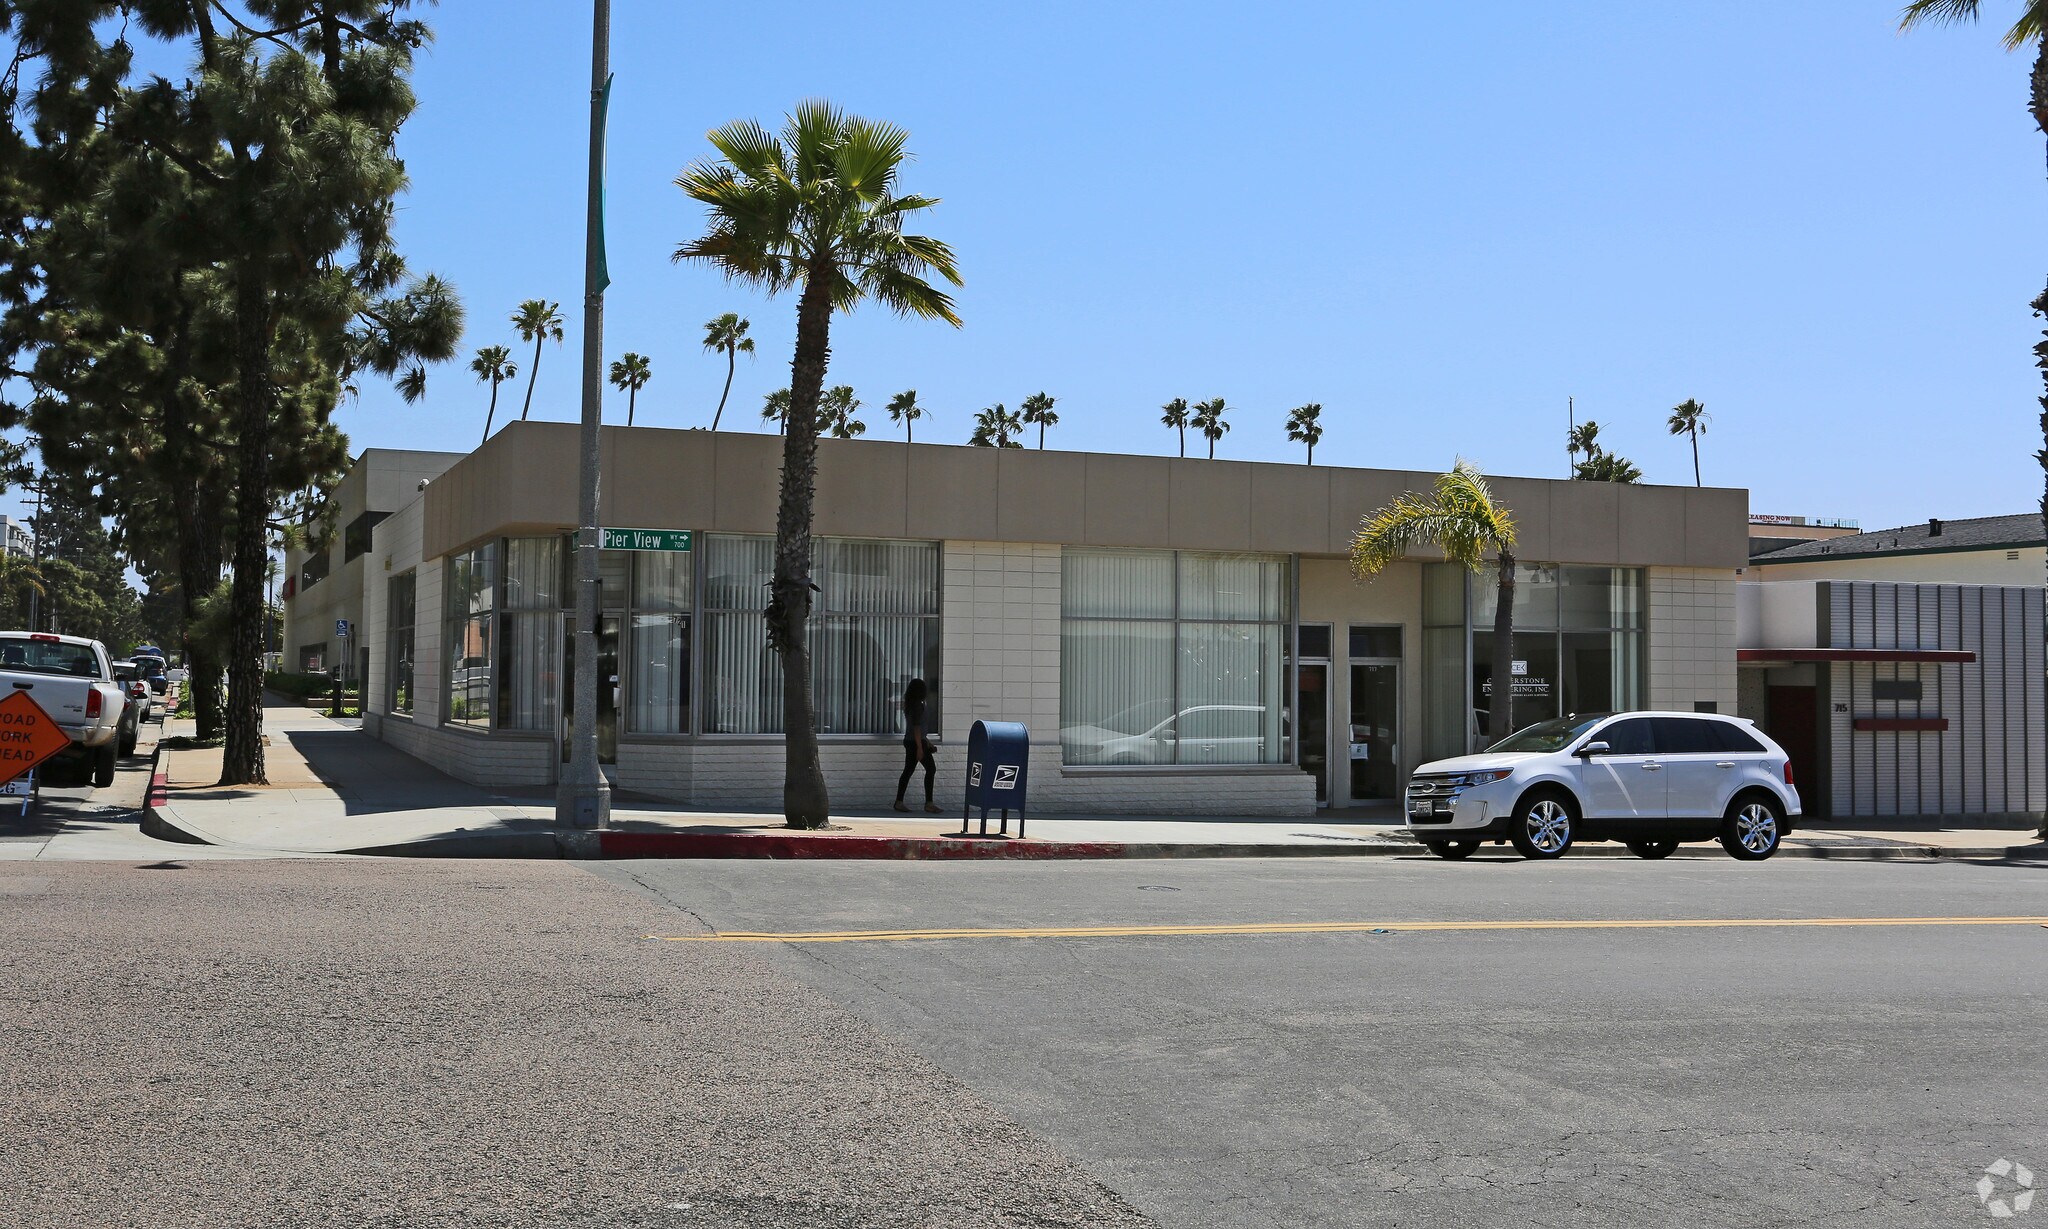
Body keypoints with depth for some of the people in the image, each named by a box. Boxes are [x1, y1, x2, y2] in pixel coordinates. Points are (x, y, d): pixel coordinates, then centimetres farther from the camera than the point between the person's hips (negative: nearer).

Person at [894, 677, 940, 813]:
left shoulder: (910, 704, 11)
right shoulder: (917, 705, -16)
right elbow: (916, 727, -20)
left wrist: (926, 740, 26)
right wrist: (920, 747, -20)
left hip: (909, 741, 9)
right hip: (917, 742, -9)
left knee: (908, 770, 10)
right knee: (931, 769, -4)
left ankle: (899, 802, 10)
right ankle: (929, 803, -5)